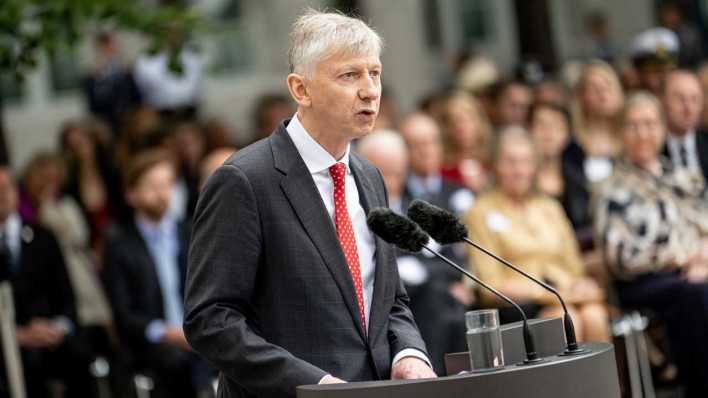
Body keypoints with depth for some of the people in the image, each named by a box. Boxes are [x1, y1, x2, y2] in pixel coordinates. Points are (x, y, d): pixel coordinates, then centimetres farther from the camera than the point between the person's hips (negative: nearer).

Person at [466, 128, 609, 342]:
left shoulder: (550, 208, 23)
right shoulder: (482, 211, 7)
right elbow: (491, 287, -1)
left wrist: (581, 286, -3)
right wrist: (545, 292, -12)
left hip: (565, 296, 4)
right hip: (514, 304, -4)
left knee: (594, 314, -30)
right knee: (567, 317, -34)